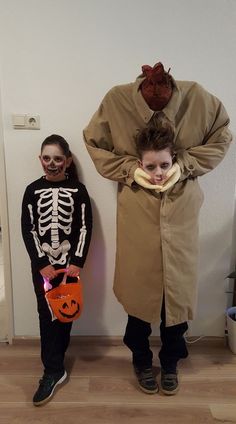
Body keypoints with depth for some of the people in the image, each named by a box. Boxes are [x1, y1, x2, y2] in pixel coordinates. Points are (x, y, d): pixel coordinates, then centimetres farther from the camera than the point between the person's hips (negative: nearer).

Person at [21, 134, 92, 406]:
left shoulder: (78, 190, -1)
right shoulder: (33, 190, 1)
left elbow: (85, 227, -4)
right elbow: (27, 229, -3)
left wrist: (77, 262, -12)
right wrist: (42, 263, -10)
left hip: (70, 262, 0)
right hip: (42, 264, 0)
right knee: (47, 314, 0)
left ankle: (54, 364, 28)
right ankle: (54, 371, 12)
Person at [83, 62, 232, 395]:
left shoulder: (196, 97, -12)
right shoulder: (117, 100, -12)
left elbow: (222, 136, 2)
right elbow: (93, 142, 1)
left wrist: (185, 164, -14)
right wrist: (130, 169, -13)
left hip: (181, 208, 1)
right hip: (137, 210, 0)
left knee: (177, 285, 10)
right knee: (138, 284, 9)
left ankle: (170, 361, 35)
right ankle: (141, 361, 35)